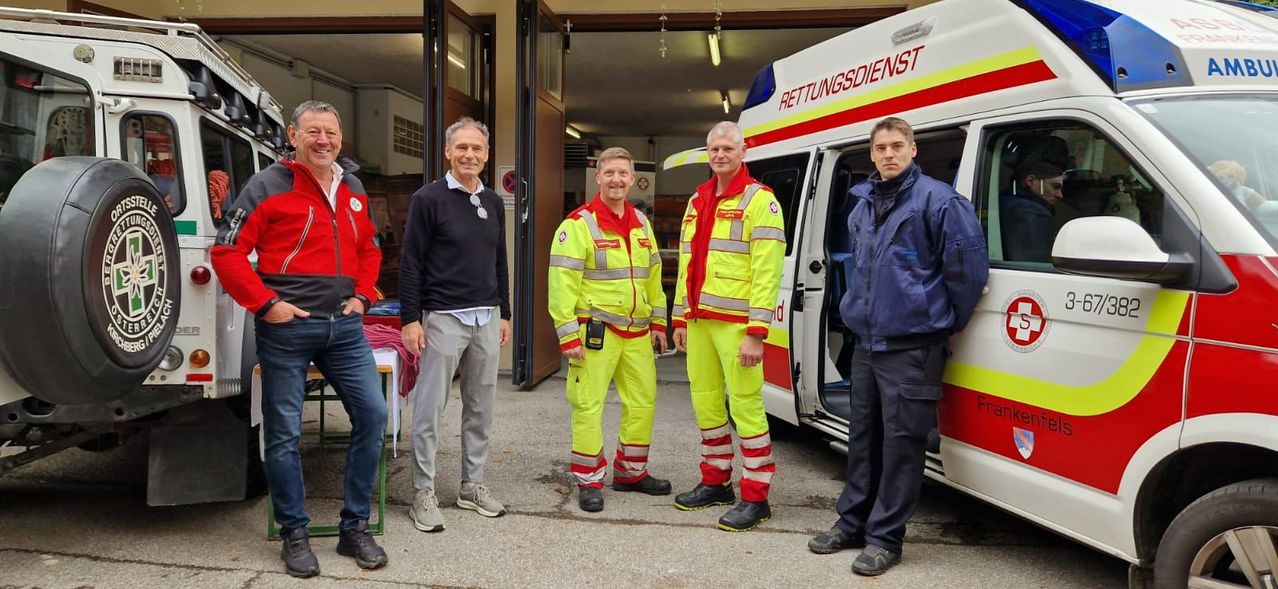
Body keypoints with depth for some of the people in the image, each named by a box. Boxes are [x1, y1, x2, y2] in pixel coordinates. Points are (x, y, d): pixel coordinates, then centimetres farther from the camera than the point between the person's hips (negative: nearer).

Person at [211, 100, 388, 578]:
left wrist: (362, 296, 9)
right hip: (287, 328, -5)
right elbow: (226, 252, -7)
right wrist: (266, 304, -12)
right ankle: (294, 535, 18)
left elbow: (369, 249, 23)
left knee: (372, 414, 0)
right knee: (283, 433, 2)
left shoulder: (353, 190, 13)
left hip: (344, 325, 5)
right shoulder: (269, 186, -5)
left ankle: (355, 528, 13)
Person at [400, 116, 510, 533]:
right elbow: (411, 263, -8)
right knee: (429, 408, -1)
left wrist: (504, 314, 16)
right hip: (443, 318, -6)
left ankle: (472, 486, 22)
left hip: (486, 319, 6)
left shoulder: (493, 203, 13)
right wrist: (410, 319, -13)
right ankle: (423, 493, 10)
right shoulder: (429, 199, -5)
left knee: (481, 408, 11)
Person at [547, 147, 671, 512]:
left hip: (637, 332, 7)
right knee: (589, 406, -3)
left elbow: (653, 277, 20)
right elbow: (562, 282, -13)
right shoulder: (579, 224, -9)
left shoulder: (641, 223, 13)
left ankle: (631, 472, 29)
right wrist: (569, 335, -16)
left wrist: (658, 322, 17)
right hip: (595, 331, -7)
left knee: (643, 402, 13)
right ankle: (589, 482, 11)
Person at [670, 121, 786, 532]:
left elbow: (768, 271, -14)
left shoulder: (759, 201, -7)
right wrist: (680, 319, 19)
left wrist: (756, 332, -19)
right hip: (699, 321, 8)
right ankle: (715, 482, 28)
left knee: (745, 406, -6)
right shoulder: (697, 202, 17)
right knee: (706, 403, 14)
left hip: (736, 323, -7)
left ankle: (755, 497, 3)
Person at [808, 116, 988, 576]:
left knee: (900, 441, -1)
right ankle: (853, 522, 25)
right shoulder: (862, 205, 13)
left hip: (912, 346, -7)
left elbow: (969, 266, -12)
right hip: (866, 341, 7)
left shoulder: (938, 200, -10)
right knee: (863, 435, 14)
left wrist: (947, 320, -2)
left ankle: (885, 537, 7)